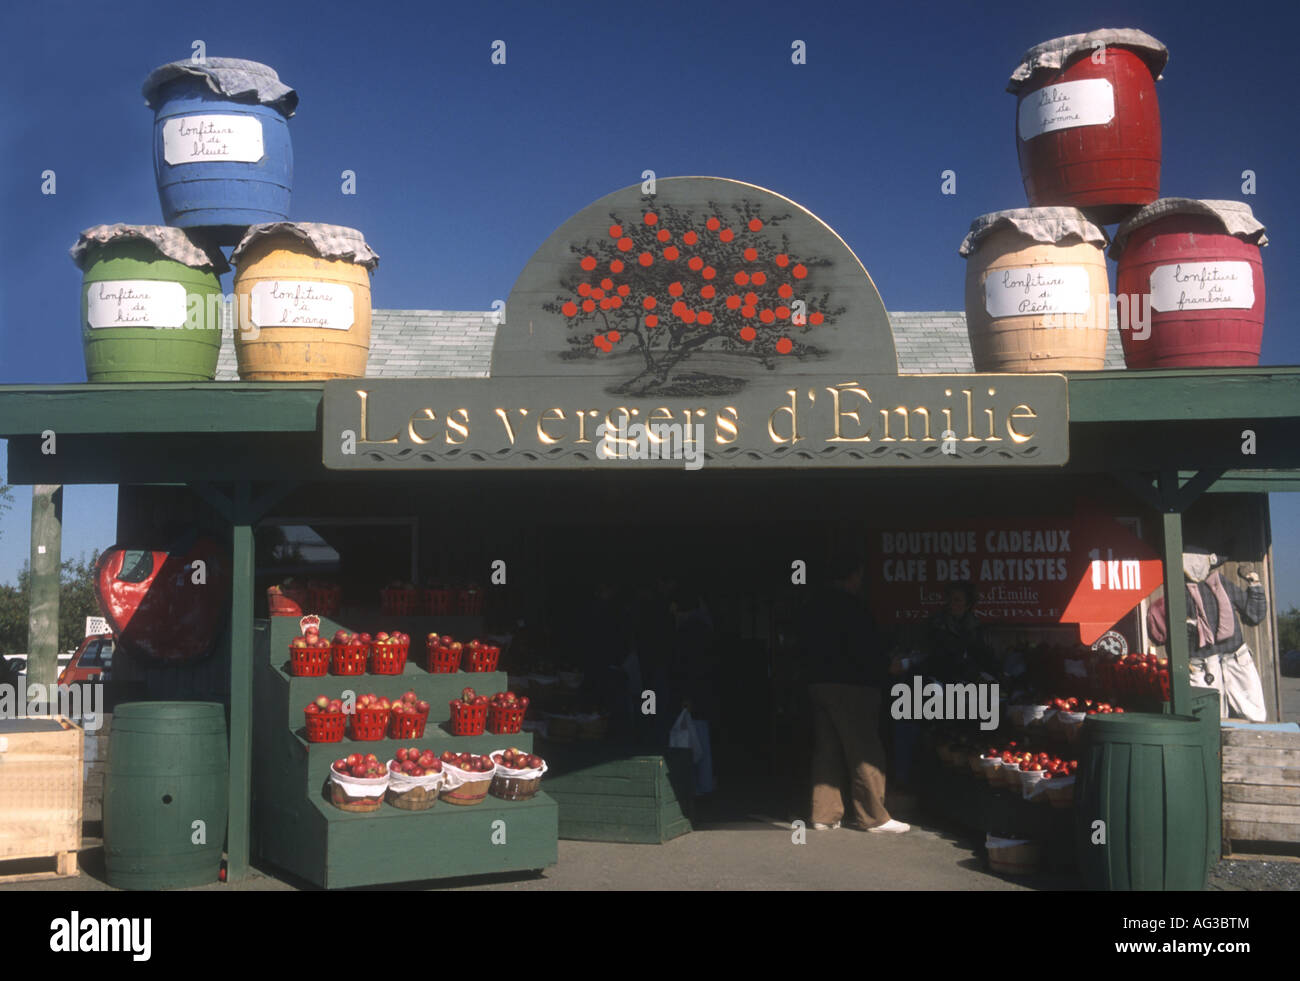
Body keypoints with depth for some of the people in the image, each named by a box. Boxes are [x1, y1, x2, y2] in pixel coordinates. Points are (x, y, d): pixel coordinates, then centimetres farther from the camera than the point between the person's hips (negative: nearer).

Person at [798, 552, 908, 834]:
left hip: (818, 682, 9)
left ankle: (825, 814, 13)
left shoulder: (815, 606, 13)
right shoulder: (850, 607, -14)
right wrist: (888, 666, -3)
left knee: (826, 750, 12)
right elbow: (864, 651, -18)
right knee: (865, 753, -2)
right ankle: (874, 817, 1)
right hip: (850, 686, -8)